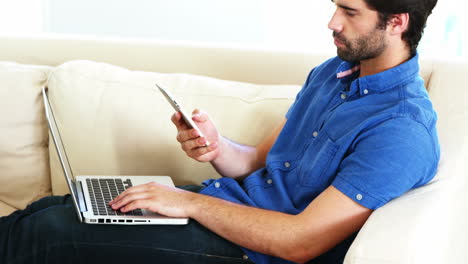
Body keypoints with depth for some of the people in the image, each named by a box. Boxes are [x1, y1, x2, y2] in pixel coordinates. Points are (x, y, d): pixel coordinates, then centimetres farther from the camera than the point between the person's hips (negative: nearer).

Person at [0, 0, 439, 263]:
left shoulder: (403, 133, -20)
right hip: (233, 200, 8)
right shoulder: (331, 72, 9)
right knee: (47, 210, -2)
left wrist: (190, 202, -17)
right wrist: (217, 148, -10)